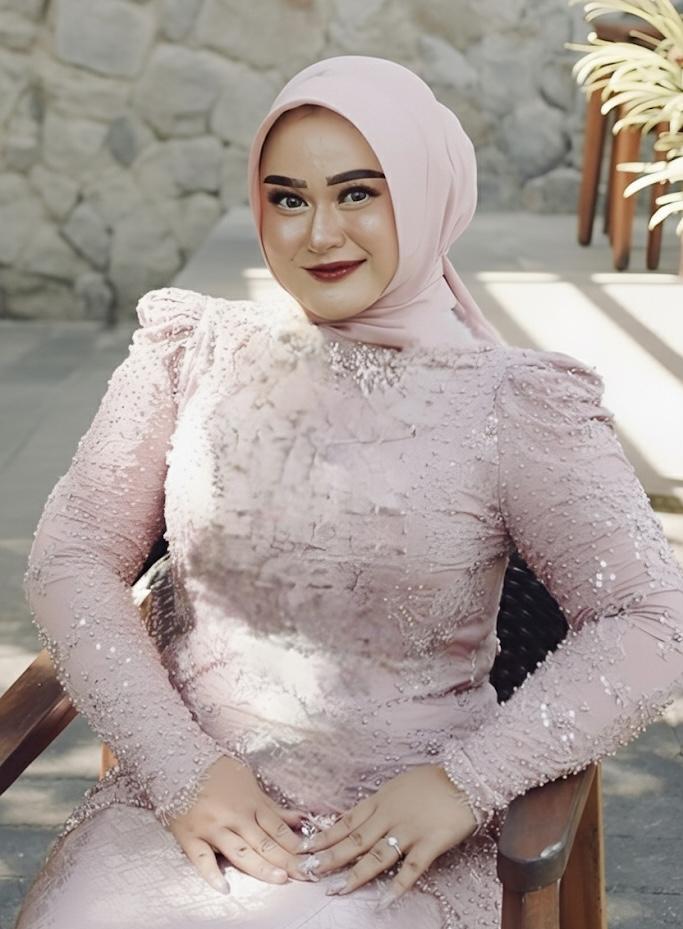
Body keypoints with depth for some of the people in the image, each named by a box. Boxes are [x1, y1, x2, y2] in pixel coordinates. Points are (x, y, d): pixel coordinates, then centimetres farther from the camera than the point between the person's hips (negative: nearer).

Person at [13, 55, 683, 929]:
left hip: (395, 845, -2)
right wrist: (180, 767, -8)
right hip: (177, 801, 2)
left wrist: (465, 779, -14)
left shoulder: (516, 405, -3)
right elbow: (70, 560, 2)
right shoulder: (191, 350, 4)